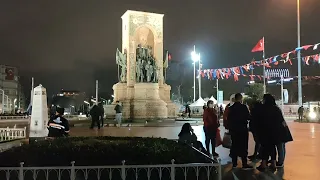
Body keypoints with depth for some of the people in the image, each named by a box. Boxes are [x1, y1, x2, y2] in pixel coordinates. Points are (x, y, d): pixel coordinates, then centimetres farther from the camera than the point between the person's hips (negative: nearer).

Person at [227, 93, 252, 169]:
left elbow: (229, 119, 5)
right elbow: (248, 117, -8)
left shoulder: (231, 108, 1)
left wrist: (230, 128, 15)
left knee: (234, 146, 11)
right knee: (243, 146, -1)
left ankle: (234, 163, 15)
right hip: (243, 129, -4)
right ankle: (244, 163, -1)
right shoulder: (244, 107, -12)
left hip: (233, 129, 4)